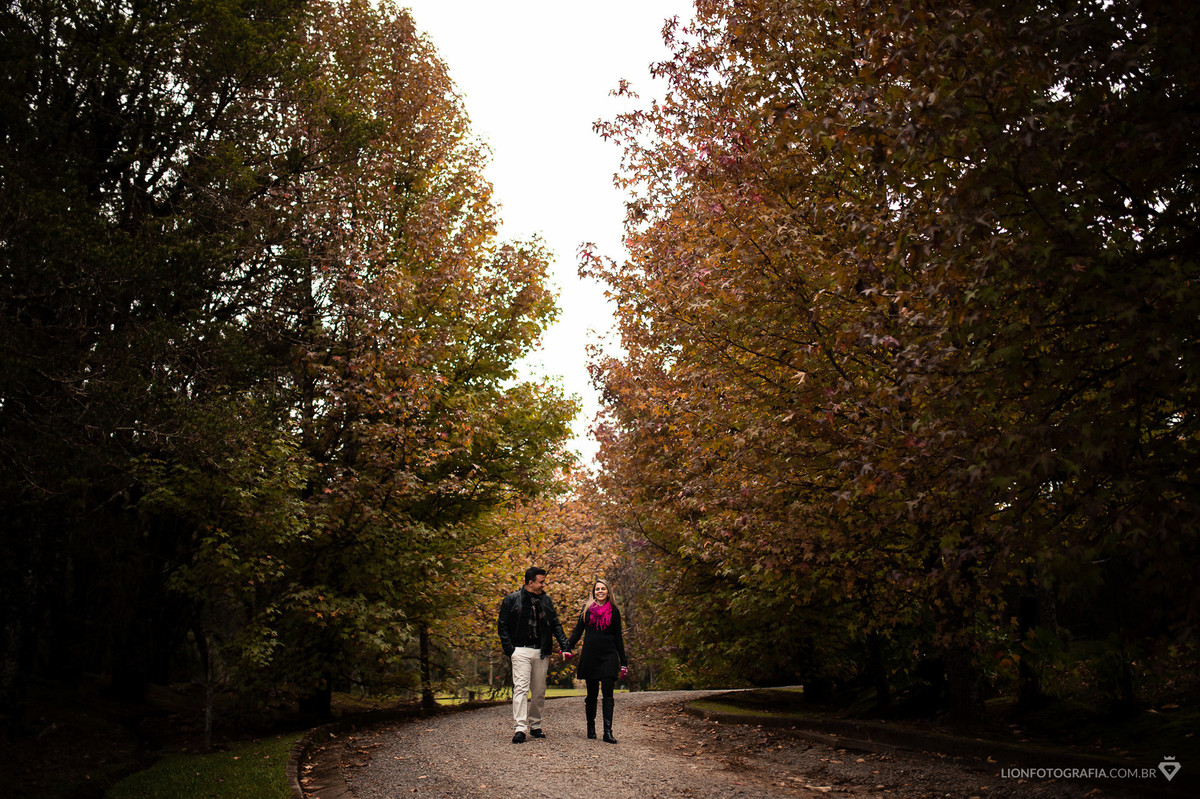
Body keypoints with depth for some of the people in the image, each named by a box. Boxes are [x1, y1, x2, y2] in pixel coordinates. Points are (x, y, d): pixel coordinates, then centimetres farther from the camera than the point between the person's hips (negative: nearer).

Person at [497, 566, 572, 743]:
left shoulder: (546, 600, 12)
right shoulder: (512, 599, 0)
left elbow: (556, 625, 14)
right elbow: (502, 626, 1)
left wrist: (565, 646, 3)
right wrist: (509, 650, -8)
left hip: (542, 652, 4)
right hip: (521, 651, -4)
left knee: (539, 691, 7)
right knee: (521, 688, -12)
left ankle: (535, 726, 18)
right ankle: (519, 728, -15)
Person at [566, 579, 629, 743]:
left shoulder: (613, 611, 7)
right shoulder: (587, 609, 8)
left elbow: (618, 638, 10)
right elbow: (578, 631, 9)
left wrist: (623, 662, 7)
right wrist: (568, 648, -7)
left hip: (608, 656, -1)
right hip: (590, 657, 1)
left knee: (608, 694, -8)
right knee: (592, 693, 6)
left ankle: (608, 732, -9)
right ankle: (591, 728, 21)